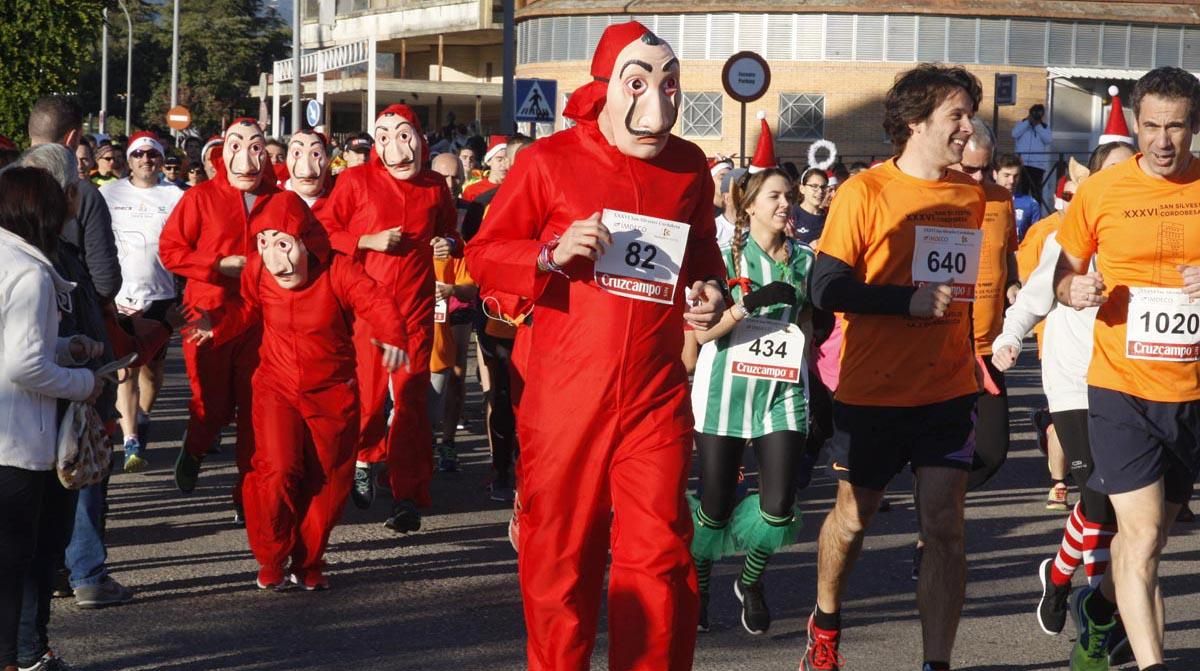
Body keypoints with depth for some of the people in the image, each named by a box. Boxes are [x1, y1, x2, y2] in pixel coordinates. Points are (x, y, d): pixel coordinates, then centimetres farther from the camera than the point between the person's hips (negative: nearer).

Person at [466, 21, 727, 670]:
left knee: (659, 555, -1)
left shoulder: (690, 167, 7)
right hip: (563, 392, -2)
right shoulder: (550, 161, -5)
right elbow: (483, 254, -1)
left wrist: (710, 292, 2)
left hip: (655, 393, 2)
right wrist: (552, 255, -18)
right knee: (559, 550, 7)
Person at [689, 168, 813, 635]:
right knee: (715, 506, 1)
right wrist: (750, 303, -19)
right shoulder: (727, 253, -1)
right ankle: (698, 588, 26)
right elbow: (702, 332, -8)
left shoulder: (804, 259, 10)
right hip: (726, 389, -2)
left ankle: (751, 582, 20)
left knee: (779, 507, -8)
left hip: (782, 392, 3)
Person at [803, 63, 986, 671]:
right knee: (853, 517, 14)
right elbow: (827, 289, -14)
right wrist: (910, 301, -21)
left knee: (945, 527, -5)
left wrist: (983, 352, 9)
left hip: (948, 392, 3)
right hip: (872, 393, -3)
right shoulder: (865, 192, -9)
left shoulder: (973, 196, 5)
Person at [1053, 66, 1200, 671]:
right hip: (1122, 388, -3)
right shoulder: (1101, 191, -3)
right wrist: (1073, 290, -14)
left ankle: (1101, 608, 45)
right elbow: (1062, 272, 8)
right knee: (1143, 537, -10)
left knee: (1149, 531, 18)